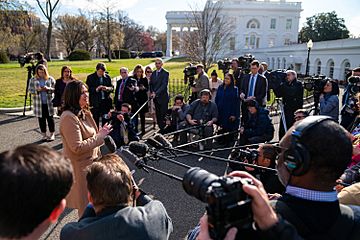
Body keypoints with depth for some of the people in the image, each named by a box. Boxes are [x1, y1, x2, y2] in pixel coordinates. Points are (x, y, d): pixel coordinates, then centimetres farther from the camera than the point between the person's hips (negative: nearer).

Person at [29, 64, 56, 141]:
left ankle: (52, 134, 14)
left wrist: (48, 89, -19)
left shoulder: (50, 79, 2)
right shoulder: (33, 80, 4)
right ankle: (44, 134, 18)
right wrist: (37, 90, -17)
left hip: (49, 102, -1)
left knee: (50, 118, 4)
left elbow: (55, 89, 1)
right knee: (41, 119, 7)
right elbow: (30, 90, 1)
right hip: (39, 103, 1)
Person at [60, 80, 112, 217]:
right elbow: (77, 147, -26)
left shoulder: (84, 113, 7)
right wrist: (100, 136, -23)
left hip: (91, 161, 9)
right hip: (80, 167, -9)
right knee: (86, 206, 7)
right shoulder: (69, 117, -23)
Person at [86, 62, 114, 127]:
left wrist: (108, 88, -13)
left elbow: (112, 88, 9)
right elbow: (88, 89, -5)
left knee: (106, 120, 10)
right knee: (95, 120, 4)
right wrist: (96, 89, -21)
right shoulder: (90, 77, 0)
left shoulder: (107, 77, 8)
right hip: (95, 103, -2)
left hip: (106, 102, 2)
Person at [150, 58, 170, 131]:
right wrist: (152, 92, -3)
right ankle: (160, 128, 14)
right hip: (155, 97, 6)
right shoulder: (153, 73, 15)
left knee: (163, 114, -6)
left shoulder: (165, 73, -6)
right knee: (158, 114, 7)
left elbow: (164, 85, -15)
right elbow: (151, 84, 16)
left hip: (163, 97, -6)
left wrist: (156, 93, -21)